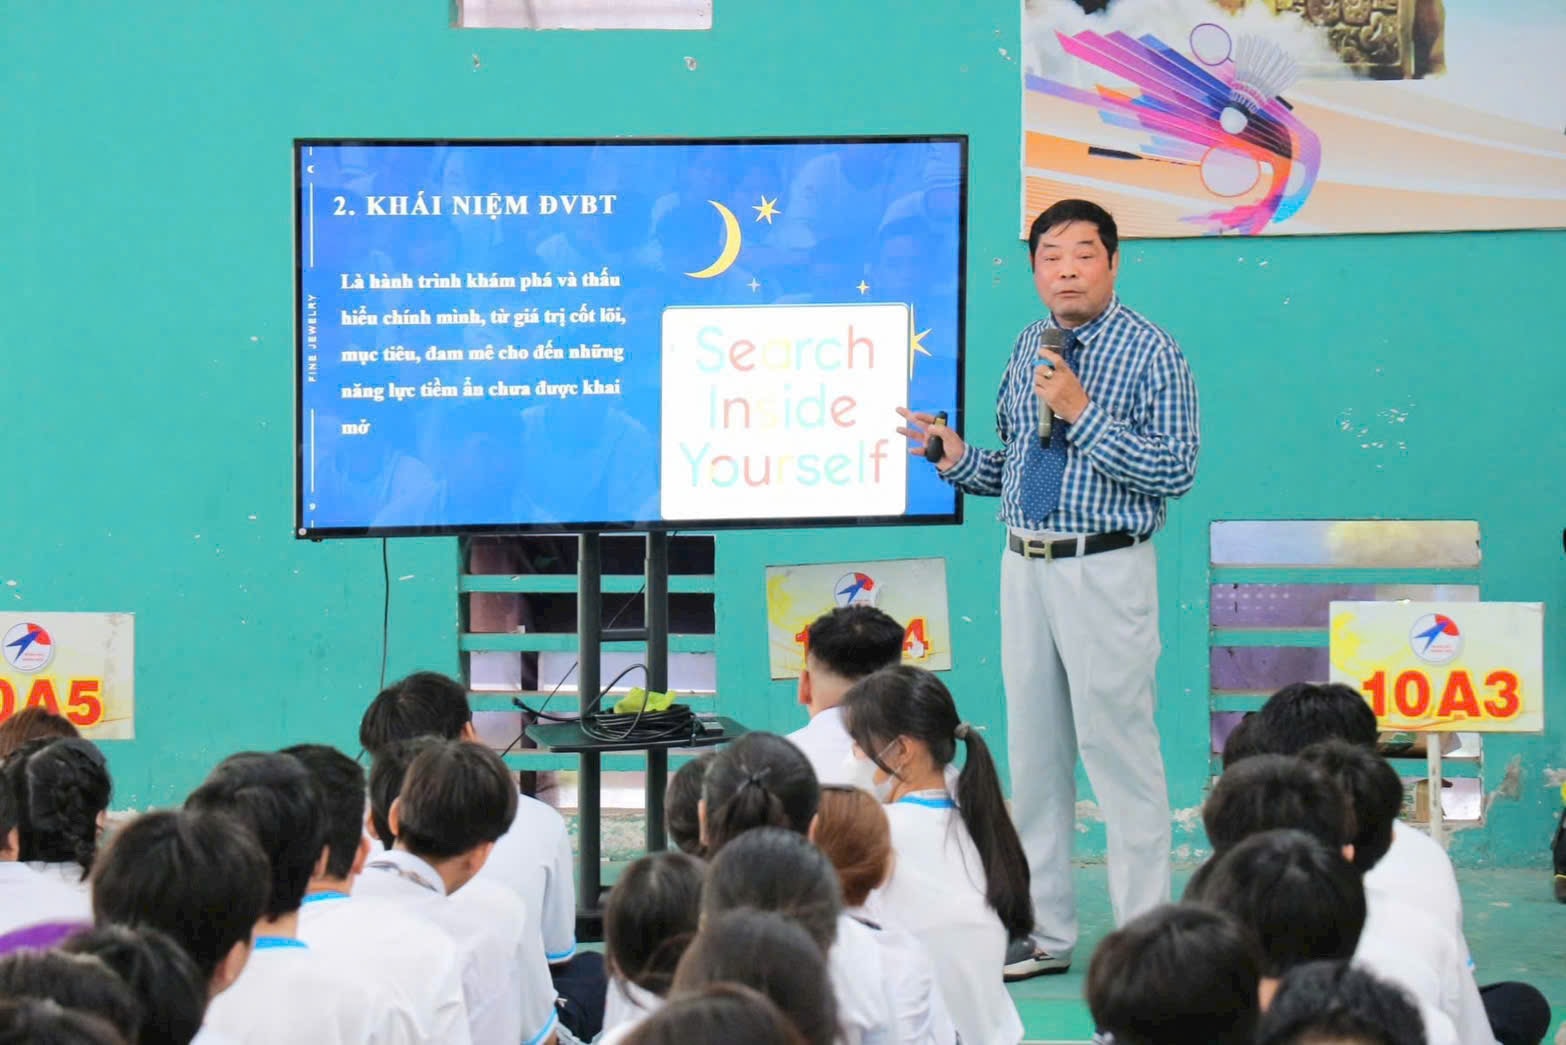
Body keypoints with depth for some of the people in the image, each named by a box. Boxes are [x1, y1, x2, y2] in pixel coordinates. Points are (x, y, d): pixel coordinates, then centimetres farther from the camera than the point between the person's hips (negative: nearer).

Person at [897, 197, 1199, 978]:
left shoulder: (1149, 352, -7)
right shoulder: (1029, 349, 12)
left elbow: (1175, 471, -15)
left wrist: (1082, 414, -20)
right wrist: (958, 460, 1)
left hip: (1105, 571, -7)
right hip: (1025, 565, 7)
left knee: (1118, 751, -5)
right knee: (1033, 751, 11)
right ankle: (1043, 933, 21)